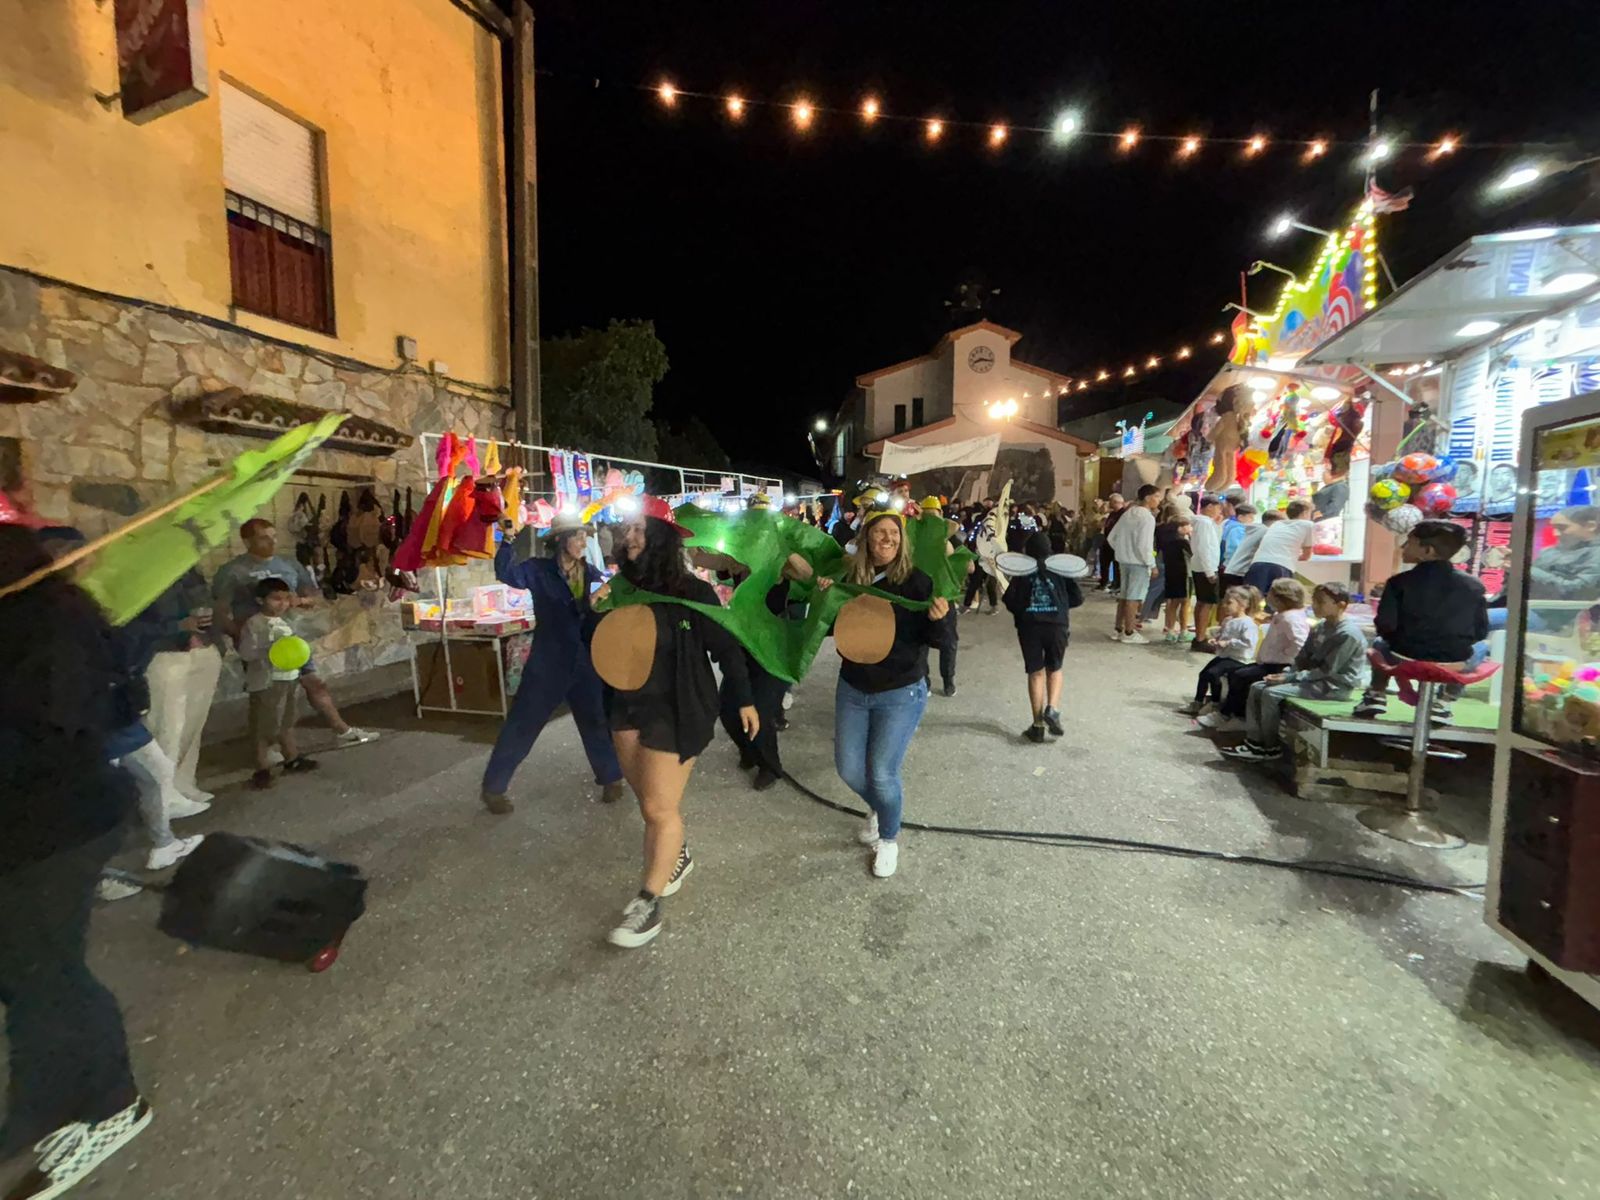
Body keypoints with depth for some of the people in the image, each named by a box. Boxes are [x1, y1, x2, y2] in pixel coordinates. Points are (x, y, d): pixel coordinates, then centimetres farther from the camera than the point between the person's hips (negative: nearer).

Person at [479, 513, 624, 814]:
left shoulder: (592, 573, 4)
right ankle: (493, 787, 25)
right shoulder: (539, 570, -7)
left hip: (587, 664, 4)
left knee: (597, 722, 15)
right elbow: (507, 574, -21)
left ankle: (611, 777, 34)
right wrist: (508, 539, -31)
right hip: (548, 664, -3)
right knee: (521, 726, 7)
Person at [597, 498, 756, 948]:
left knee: (659, 808, 0)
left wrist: (745, 700, -3)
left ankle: (648, 903, 17)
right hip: (628, 707, 6)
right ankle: (677, 856, 44)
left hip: (676, 710, -6)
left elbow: (726, 648, -7)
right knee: (651, 800, 18)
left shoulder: (691, 592, -15)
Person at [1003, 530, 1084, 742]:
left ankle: (1038, 726, 9)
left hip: (1029, 626, 0)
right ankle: (1053, 709, -2)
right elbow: (1078, 597, 4)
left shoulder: (1021, 571, 3)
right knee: (1054, 670, 20)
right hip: (1057, 625, 0)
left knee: (1036, 673, 8)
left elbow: (1010, 601, -5)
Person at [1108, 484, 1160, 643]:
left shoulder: (1128, 513, 10)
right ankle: (1129, 633, 5)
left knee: (1124, 594, 14)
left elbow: (1112, 537, 12)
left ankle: (1119, 630, 20)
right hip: (1139, 562, -8)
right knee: (1134, 597, -2)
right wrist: (1151, 563, -13)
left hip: (1124, 560, 8)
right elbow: (1144, 544, -21)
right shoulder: (1147, 517, -15)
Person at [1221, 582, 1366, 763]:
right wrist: (1286, 673, -5)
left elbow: (1328, 670, -21)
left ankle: (1271, 748, -8)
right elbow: (1302, 658, 12)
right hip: (1315, 678, 9)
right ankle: (1254, 742, -4)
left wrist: (1290, 677, -20)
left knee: (1271, 693, -23)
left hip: (1334, 685, -9)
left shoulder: (1348, 633, -19)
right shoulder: (1321, 626, 9)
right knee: (1257, 688, -3)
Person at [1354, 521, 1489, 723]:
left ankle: (1377, 696, 27)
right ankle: (1442, 702, 27)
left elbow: (1385, 626, -12)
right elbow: (1481, 632, 4)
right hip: (1456, 663, 1)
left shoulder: (1400, 582, -11)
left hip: (1405, 657, -1)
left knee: (1380, 644, 34)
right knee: (1482, 646, 36)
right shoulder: (1474, 585, -1)